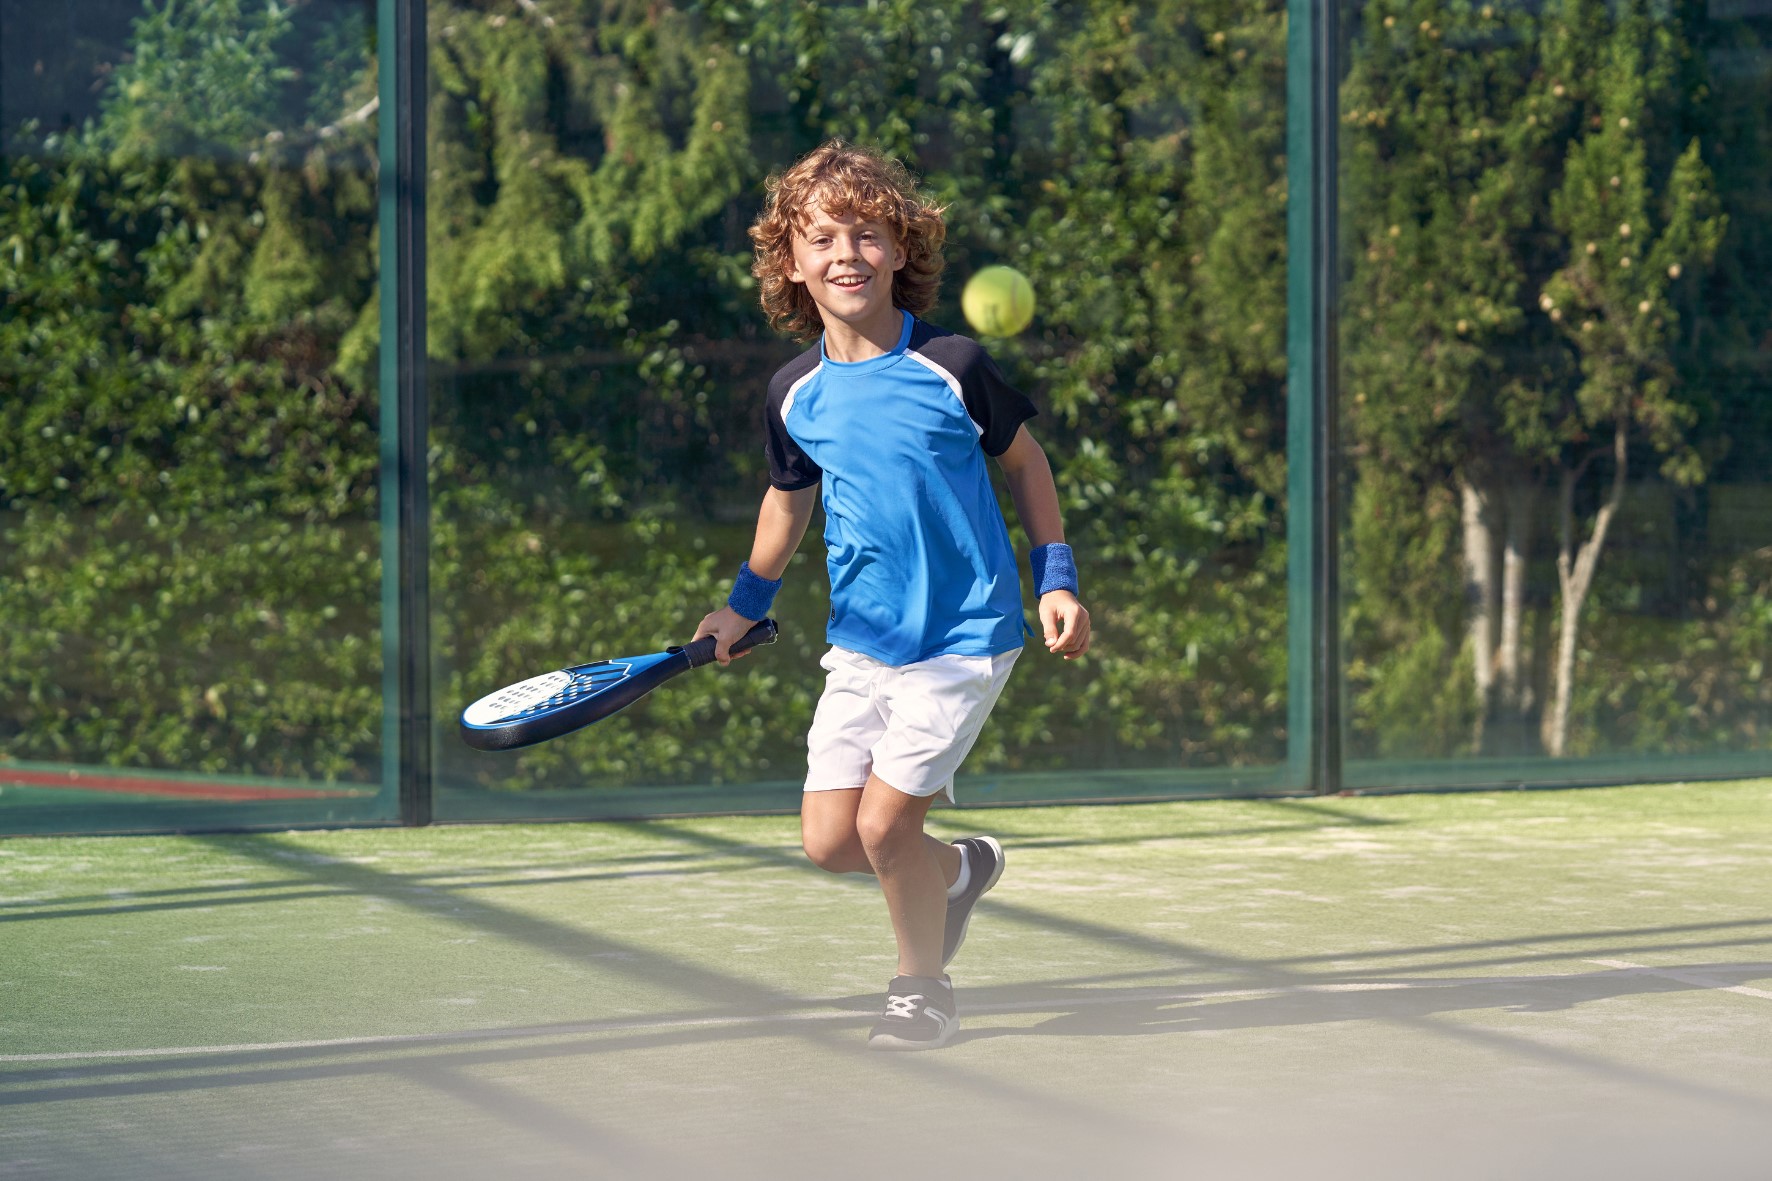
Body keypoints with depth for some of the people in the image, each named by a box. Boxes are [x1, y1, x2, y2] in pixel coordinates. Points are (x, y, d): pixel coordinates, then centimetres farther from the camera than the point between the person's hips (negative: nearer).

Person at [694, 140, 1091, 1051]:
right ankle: (957, 870, 31)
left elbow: (1023, 461, 4)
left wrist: (1056, 581, 0)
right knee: (828, 841, -1)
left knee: (882, 822, -12)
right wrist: (745, 606, 24)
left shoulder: (953, 366, -12)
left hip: (965, 636, -4)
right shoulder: (795, 395, -1)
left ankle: (924, 988, 15)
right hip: (861, 642, 4)